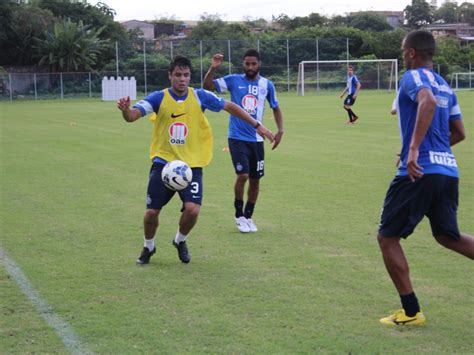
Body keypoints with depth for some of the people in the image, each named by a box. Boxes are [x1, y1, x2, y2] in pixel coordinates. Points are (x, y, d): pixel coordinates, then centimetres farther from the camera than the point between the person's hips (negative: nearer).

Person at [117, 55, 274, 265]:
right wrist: (126, 110, -40)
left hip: (192, 164, 0)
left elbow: (230, 107, 9)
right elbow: (132, 116, -17)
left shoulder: (200, 97, -2)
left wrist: (257, 125, 8)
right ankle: (148, 247, 29)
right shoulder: (159, 98, -6)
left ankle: (180, 241, 16)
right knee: (152, 212, -3)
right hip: (163, 162, 0)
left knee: (192, 210, -17)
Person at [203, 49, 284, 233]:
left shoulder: (267, 85, 3)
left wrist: (280, 130, 2)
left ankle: (248, 216, 26)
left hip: (256, 139, 3)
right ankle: (239, 215, 4)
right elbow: (207, 86, -10)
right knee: (243, 175, -16)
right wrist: (213, 68, -25)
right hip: (237, 137, -3)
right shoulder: (234, 80, -3)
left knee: (255, 179, 7)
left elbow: (276, 108, 14)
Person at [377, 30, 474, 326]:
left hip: (420, 172, -8)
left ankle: (412, 312, 6)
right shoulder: (445, 86, 18)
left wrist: (414, 148, -33)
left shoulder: (414, 77, -5)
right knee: (448, 235, 24)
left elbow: (428, 102, -28)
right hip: (448, 171, 8)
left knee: (388, 238, 4)